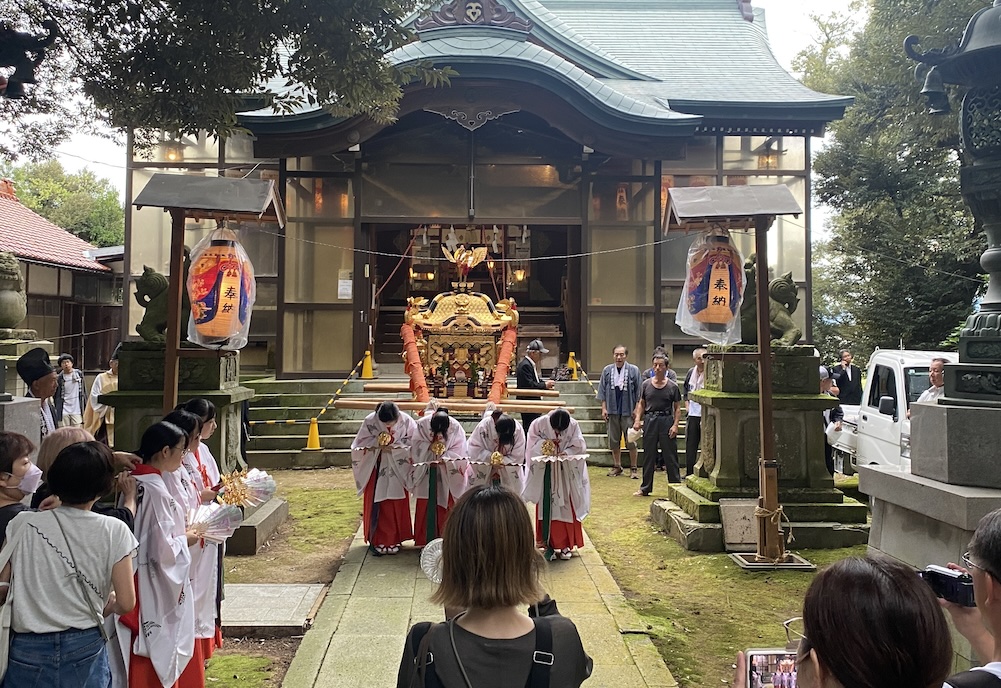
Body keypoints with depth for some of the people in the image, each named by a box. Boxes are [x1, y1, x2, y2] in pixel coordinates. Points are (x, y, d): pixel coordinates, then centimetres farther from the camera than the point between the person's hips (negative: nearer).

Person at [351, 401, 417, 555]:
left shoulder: (406, 421, -18)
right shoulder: (370, 421, -18)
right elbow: (362, 443, -7)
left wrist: (394, 446, -21)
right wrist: (377, 444, -24)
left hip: (398, 469, 1)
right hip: (376, 468, 0)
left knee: (397, 504, 6)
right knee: (377, 503, 3)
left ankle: (394, 538, 20)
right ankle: (378, 540, 14)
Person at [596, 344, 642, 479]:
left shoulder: (633, 370, -2)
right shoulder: (607, 370, 5)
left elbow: (638, 392, 0)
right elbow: (602, 390, 9)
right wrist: (604, 408, 3)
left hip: (628, 411, -3)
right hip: (612, 411, 3)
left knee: (631, 441, 0)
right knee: (614, 441, 10)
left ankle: (633, 468, 11)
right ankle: (617, 466, 22)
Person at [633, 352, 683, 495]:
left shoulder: (672, 386, 0)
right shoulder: (646, 384, 6)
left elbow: (677, 407, 3)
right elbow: (641, 404, 11)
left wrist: (675, 425, -7)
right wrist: (637, 420, -2)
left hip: (666, 420, -2)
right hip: (650, 420, 2)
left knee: (670, 456, 2)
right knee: (648, 455, 8)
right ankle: (645, 488, 17)